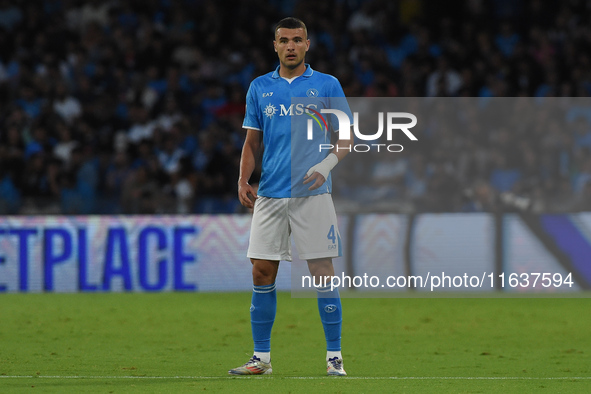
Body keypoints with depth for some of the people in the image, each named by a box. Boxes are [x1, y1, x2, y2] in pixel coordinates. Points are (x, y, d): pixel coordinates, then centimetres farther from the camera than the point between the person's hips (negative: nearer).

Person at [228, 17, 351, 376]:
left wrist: (326, 165, -14)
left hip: (313, 194, -3)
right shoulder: (260, 88, 11)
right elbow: (253, 142, 15)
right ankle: (261, 358, 9)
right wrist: (243, 181, 2)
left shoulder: (327, 86, 3)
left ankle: (334, 357, 0)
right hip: (269, 196, 3)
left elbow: (345, 140, 4)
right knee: (262, 274, 1)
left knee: (322, 273, -5)